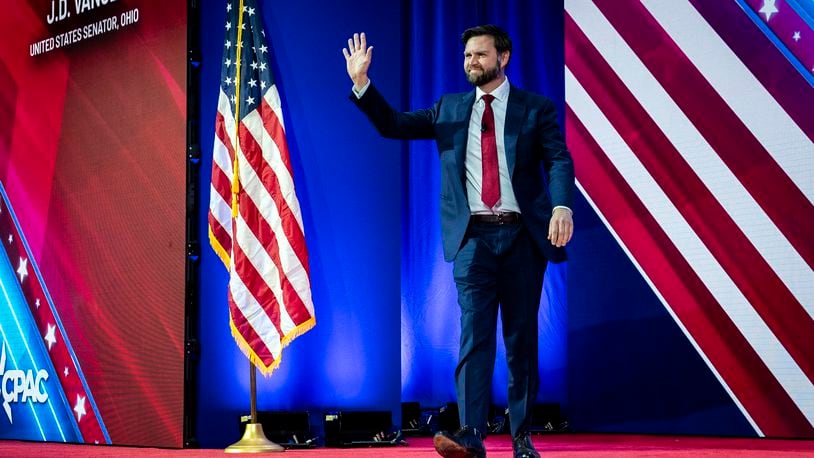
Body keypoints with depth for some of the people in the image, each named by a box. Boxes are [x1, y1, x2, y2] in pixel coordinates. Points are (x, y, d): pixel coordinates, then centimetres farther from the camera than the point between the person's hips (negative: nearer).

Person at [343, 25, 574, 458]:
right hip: (474, 236, 1)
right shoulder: (449, 109, 14)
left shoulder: (536, 109, 5)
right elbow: (394, 125, 11)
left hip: (523, 233, -1)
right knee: (474, 334, -9)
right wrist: (361, 83, -2)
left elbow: (559, 161, -6)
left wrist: (562, 207, -25)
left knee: (522, 338, 5)